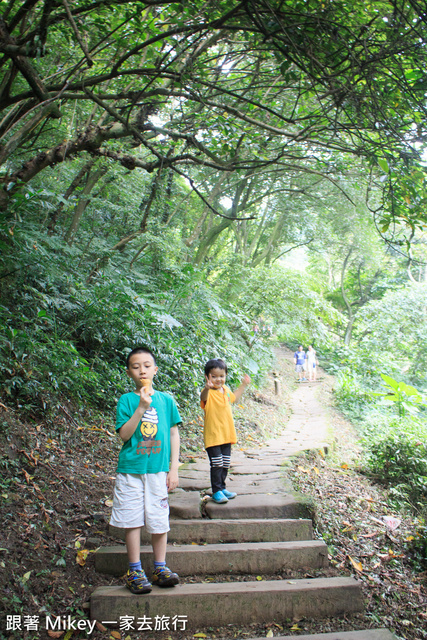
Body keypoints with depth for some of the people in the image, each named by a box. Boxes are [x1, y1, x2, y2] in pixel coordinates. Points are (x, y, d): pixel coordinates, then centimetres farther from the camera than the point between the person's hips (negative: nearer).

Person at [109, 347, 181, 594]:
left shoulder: (166, 399, 5)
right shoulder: (127, 400, 0)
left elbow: (174, 434, 7)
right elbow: (125, 434, -9)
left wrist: (174, 469, 3)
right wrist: (141, 407, -19)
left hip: (158, 469, 1)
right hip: (131, 469, -1)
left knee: (159, 519, 6)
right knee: (132, 520, 5)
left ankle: (160, 567, 23)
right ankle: (135, 570, 19)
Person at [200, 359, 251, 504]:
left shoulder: (226, 389, 7)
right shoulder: (209, 393, -16)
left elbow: (234, 397, 31)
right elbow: (203, 398, -43)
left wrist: (243, 385, 31)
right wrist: (207, 388, -64)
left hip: (227, 435, 7)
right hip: (213, 436, -7)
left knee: (225, 464, 16)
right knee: (216, 465, -5)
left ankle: (222, 488, 31)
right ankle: (216, 492, 9)